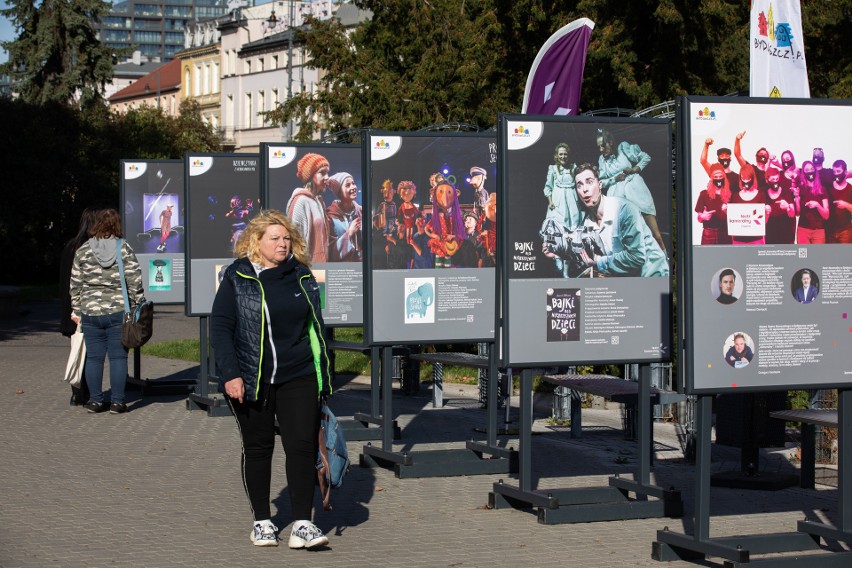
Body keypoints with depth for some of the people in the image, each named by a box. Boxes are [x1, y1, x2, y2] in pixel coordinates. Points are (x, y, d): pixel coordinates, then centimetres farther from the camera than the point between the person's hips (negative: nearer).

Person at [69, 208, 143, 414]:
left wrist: (76, 310, 14)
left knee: (94, 357, 7)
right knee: (118, 357, 3)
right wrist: (137, 307, 3)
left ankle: (95, 401, 10)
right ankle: (117, 402, 3)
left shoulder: (83, 251, 2)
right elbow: (135, 281, -5)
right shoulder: (124, 249, -3)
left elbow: (75, 284, 6)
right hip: (118, 311, -2)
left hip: (90, 312, 2)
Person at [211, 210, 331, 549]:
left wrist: (323, 376, 12)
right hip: (251, 380, -2)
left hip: (298, 379, 2)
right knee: (257, 447, 8)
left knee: (302, 446, -6)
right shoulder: (237, 279, -2)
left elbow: (316, 328, 14)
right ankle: (261, 521, 20)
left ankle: (302, 524, -5)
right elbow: (220, 328, -4)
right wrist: (230, 374, -13)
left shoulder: (302, 277, 8)